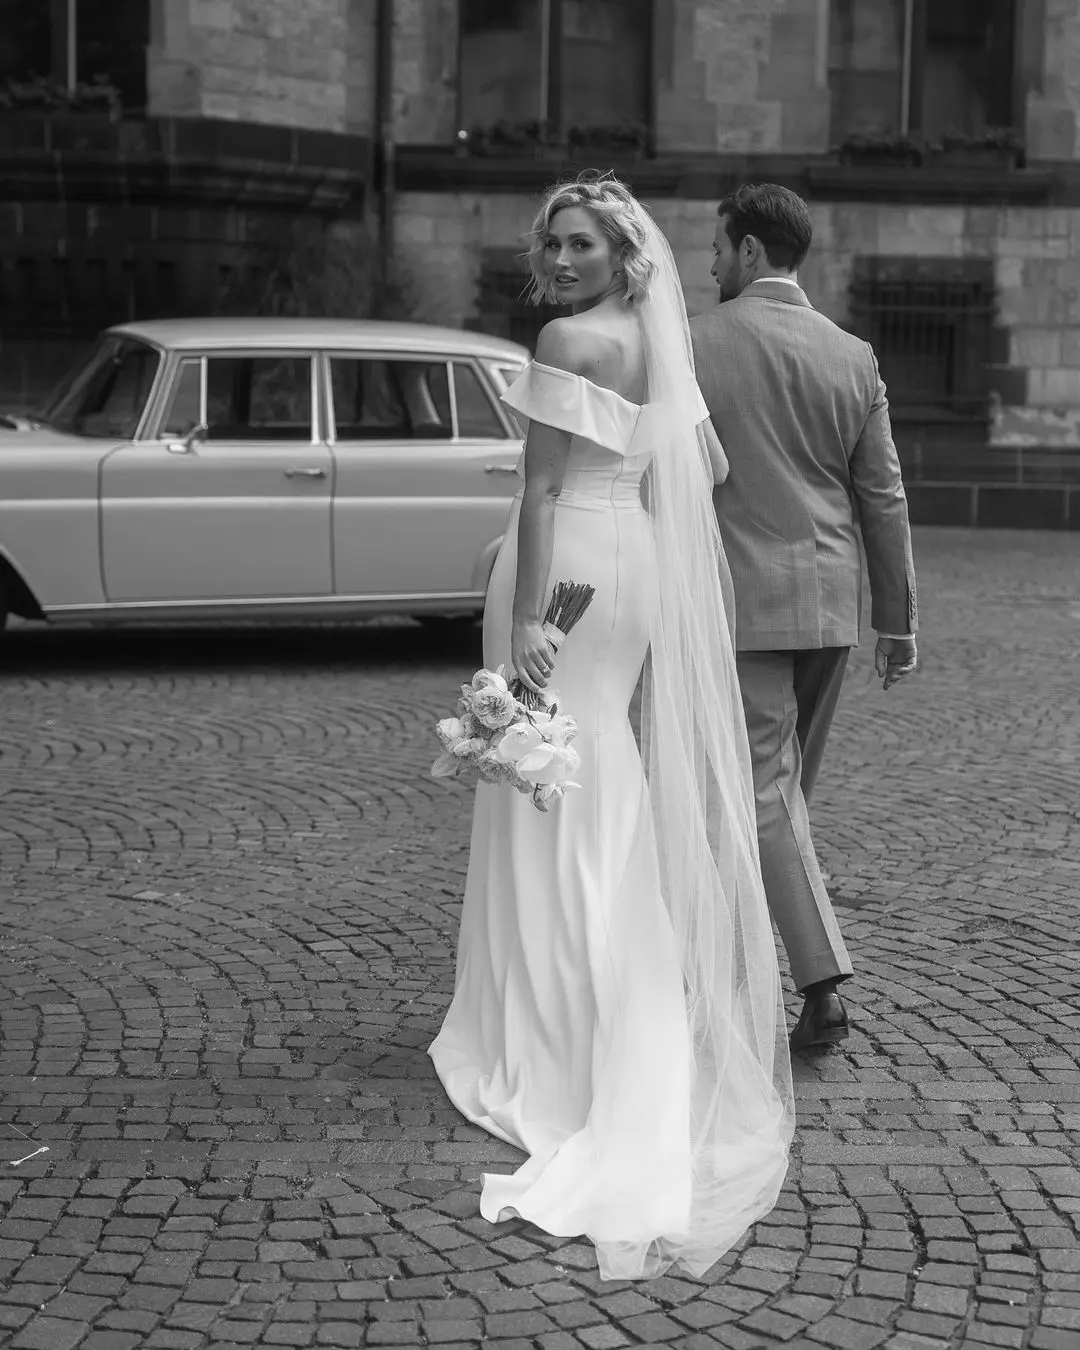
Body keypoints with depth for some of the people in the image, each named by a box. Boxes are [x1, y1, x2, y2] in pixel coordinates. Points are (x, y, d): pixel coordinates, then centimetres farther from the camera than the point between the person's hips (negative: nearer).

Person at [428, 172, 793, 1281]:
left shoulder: (569, 341, -13)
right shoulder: (657, 345, 12)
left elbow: (543, 484, -18)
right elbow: (706, 466, 16)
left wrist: (526, 616, -21)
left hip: (570, 568, -9)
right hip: (635, 571, 9)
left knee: (557, 806, -2)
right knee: (610, 801, 16)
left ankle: (552, 1049, 4)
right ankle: (639, 1040, 26)